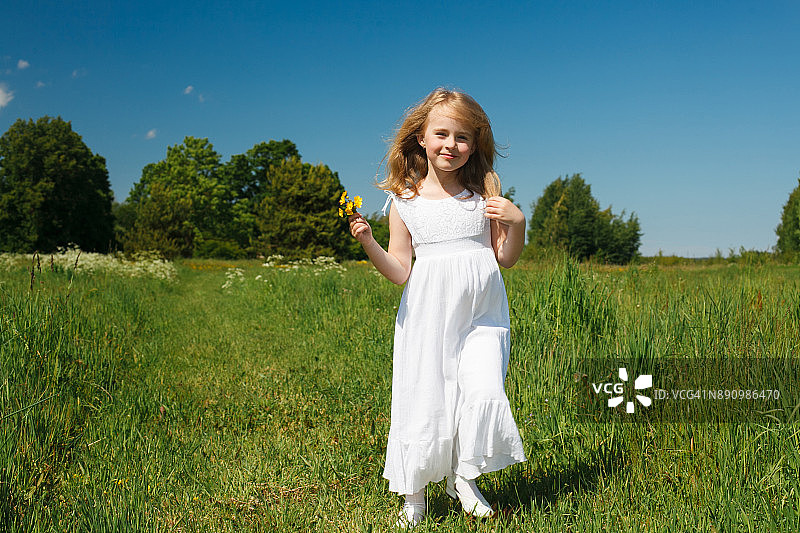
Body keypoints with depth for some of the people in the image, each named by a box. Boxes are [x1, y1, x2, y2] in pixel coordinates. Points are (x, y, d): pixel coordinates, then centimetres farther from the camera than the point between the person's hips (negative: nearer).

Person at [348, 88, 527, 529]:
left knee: (484, 392, -15)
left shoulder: (484, 192, 5)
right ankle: (414, 495, 24)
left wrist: (517, 223, -10)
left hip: (480, 313, 1)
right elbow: (399, 272, 1)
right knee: (423, 400, 2)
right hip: (427, 314, 0)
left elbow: (505, 258, 7)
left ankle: (463, 476, 12)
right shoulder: (405, 200, 3)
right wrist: (367, 242, -14)